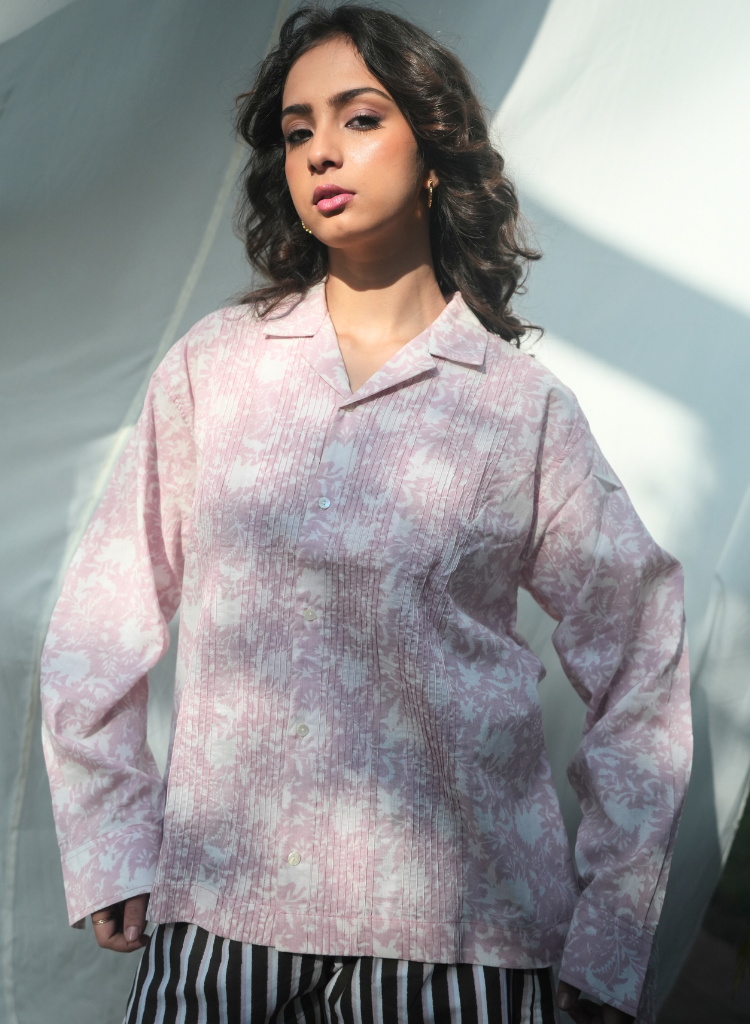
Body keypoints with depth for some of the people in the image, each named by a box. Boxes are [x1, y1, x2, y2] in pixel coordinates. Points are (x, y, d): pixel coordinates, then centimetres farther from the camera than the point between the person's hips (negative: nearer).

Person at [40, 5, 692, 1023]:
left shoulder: (526, 408, -1)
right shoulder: (211, 367, 3)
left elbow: (641, 675, 3)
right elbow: (102, 621, 6)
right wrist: (111, 847, 1)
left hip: (456, 926, -1)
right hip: (219, 913, 2)